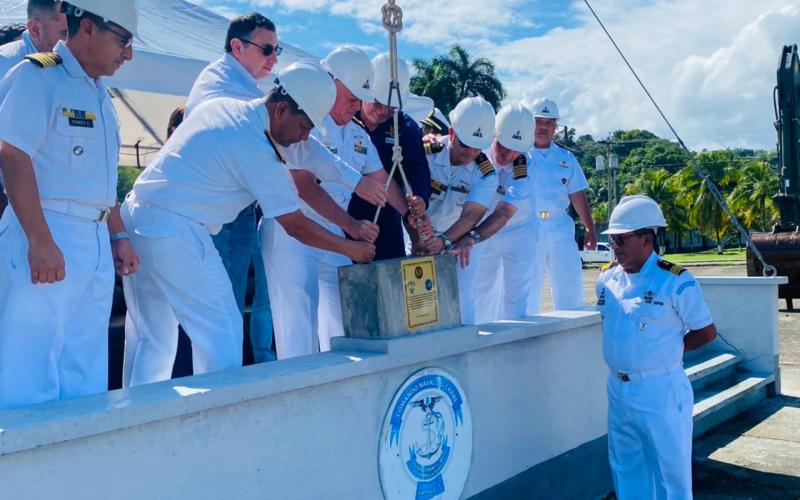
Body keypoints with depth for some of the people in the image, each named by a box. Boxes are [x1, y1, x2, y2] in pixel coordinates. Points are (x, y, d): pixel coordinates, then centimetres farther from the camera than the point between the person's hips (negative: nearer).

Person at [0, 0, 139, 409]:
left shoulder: (99, 95, 19)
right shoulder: (37, 76, -6)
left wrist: (118, 237, 19)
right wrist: (40, 241, -23)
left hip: (97, 245, 8)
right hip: (45, 237, -8)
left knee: (85, 375, 12)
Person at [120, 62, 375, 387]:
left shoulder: (221, 105, 9)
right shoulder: (256, 149, -14)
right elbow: (297, 226, -9)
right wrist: (352, 249, 2)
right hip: (176, 232, -9)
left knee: (151, 336, 15)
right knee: (222, 330, -1)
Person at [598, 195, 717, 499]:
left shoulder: (676, 282, -14)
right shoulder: (607, 278, 4)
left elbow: (706, 332, -6)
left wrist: (668, 350, -4)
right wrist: (623, 352, 7)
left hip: (660, 390, -6)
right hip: (617, 389, 6)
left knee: (671, 472, 7)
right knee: (626, 469, 19)